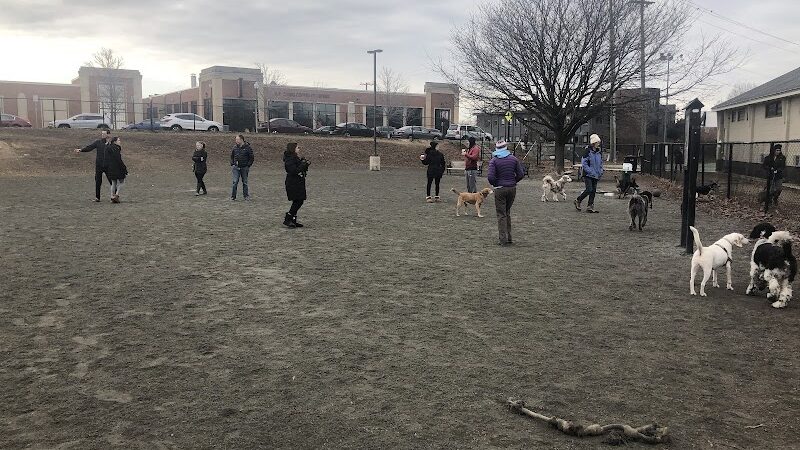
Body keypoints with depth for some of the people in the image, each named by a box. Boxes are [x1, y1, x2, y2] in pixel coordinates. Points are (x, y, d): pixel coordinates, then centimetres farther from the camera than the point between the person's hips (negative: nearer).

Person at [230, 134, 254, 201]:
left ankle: (246, 196, 19)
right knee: (235, 182, -6)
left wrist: (248, 166, -7)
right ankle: (233, 196, -2)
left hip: (244, 168, -2)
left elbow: (251, 158, -1)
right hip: (236, 167, 2)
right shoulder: (235, 147, 6)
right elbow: (231, 156, 17)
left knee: (245, 182, 8)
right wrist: (232, 164, 6)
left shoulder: (247, 148, -4)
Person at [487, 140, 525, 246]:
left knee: (501, 214, 3)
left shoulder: (494, 160, -7)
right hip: (512, 189, 4)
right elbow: (521, 174, 0)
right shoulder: (514, 159, 2)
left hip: (500, 189, -4)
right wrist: (513, 181, 14)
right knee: (507, 213, 18)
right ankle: (508, 237, 19)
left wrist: (495, 184, 2)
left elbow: (490, 177, -16)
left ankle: (503, 239, -1)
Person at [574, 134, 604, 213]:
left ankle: (590, 206, 8)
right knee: (589, 189, -12)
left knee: (593, 190, 3)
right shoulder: (587, 151, -11)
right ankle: (578, 201, 7)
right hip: (588, 174, -7)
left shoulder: (599, 152, 10)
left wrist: (601, 172, 7)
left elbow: (601, 162, 21)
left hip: (596, 175, 7)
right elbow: (584, 163, -13)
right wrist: (591, 172, -17)